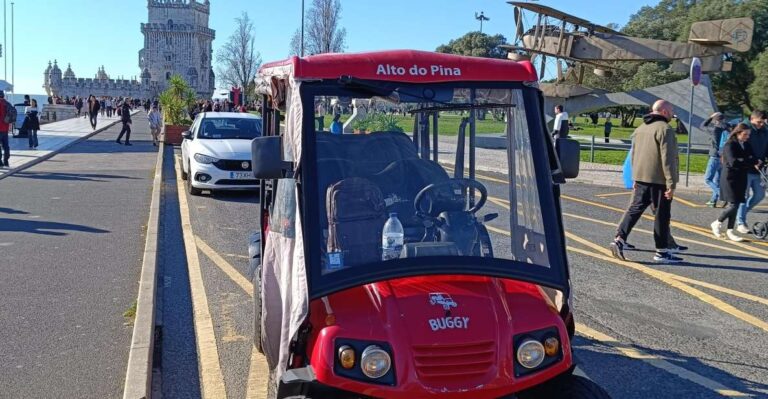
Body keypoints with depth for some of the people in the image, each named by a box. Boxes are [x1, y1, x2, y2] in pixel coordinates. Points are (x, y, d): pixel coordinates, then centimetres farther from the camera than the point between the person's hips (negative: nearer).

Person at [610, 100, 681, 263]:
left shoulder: (640, 129, 14)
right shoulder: (664, 129, -12)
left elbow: (634, 155, 20)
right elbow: (667, 159, -18)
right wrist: (671, 184, -17)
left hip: (641, 178, 7)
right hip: (659, 180, -7)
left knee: (634, 209, 9)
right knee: (662, 215, 1)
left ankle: (619, 239, -4)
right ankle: (662, 251, 8)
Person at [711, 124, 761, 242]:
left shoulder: (747, 145, 11)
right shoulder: (729, 145, -12)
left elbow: (752, 157, 9)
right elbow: (733, 162, -24)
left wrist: (756, 163, -15)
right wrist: (752, 162, -26)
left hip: (741, 179, 7)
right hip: (730, 179, -7)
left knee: (736, 205, 7)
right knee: (733, 205, -11)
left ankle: (729, 231, 13)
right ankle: (717, 223, 9)